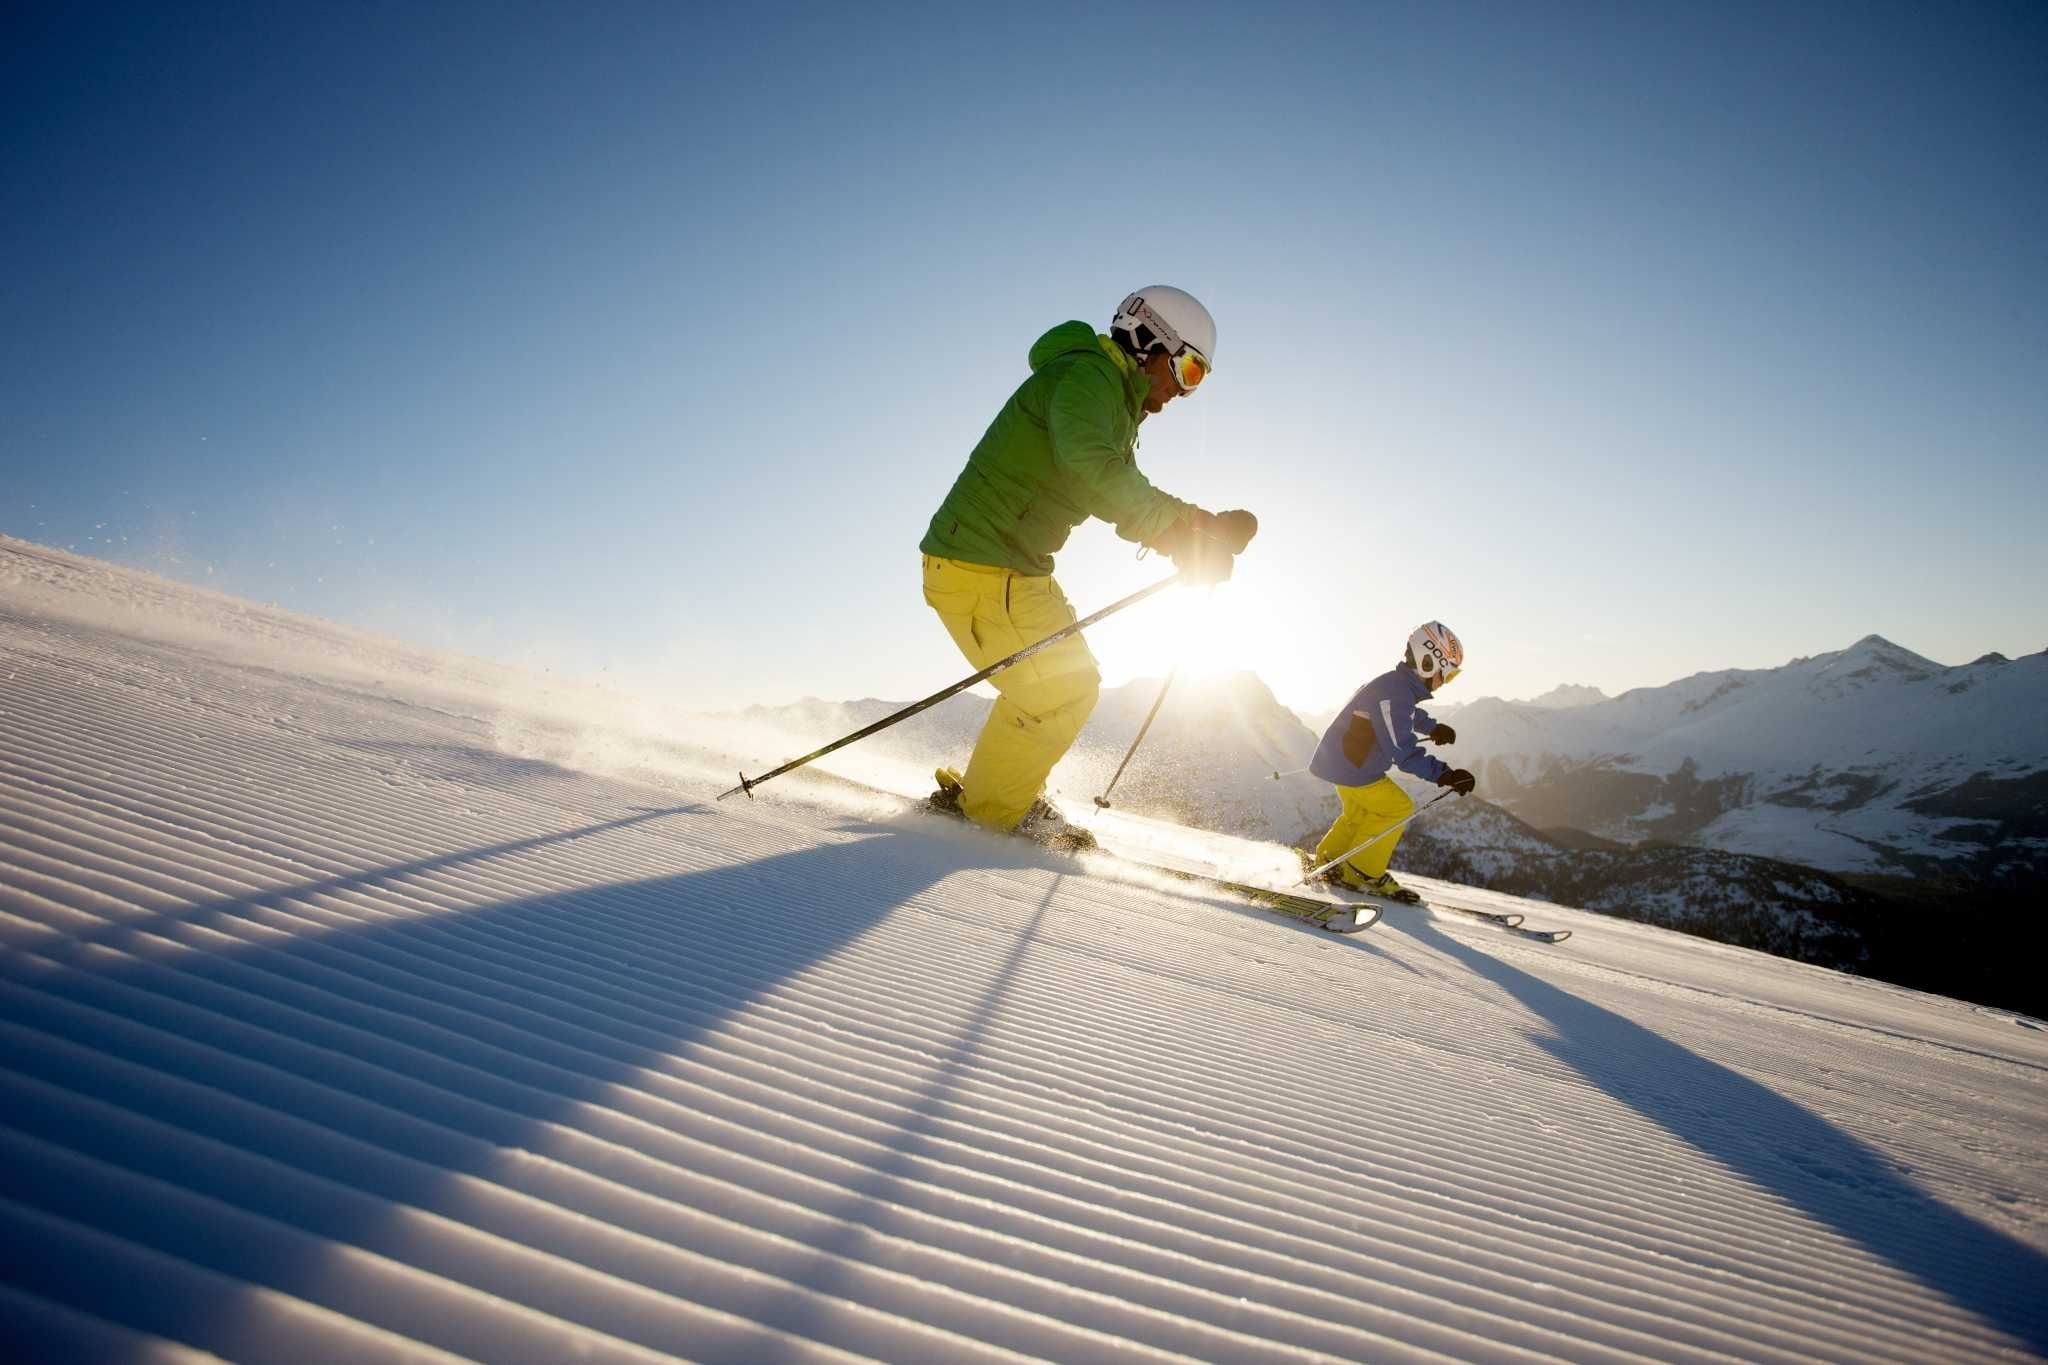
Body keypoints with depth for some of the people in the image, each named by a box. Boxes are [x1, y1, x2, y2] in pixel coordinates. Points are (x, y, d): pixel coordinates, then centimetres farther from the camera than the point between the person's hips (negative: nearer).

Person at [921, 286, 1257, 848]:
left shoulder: (1117, 407, 20)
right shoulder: (1087, 375, -13)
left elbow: (1130, 506, 15)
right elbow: (1089, 467, -33)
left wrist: (1206, 529, -1)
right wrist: (1178, 521, -31)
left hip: (1019, 568, 10)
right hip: (979, 565, -10)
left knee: (1074, 678, 17)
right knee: (1059, 689, -8)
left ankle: (1013, 798, 28)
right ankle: (989, 807, 8)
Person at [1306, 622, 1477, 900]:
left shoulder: (1400, 685, 6)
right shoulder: (1395, 692, -28)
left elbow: (1407, 714, 33)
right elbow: (1403, 752, -33)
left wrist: (1432, 727, 43)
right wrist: (1443, 774, -36)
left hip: (1341, 759, 11)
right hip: (1351, 766, -11)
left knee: (1358, 813, 26)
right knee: (1397, 808, -4)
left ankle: (1326, 863, 37)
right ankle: (1362, 872, 5)